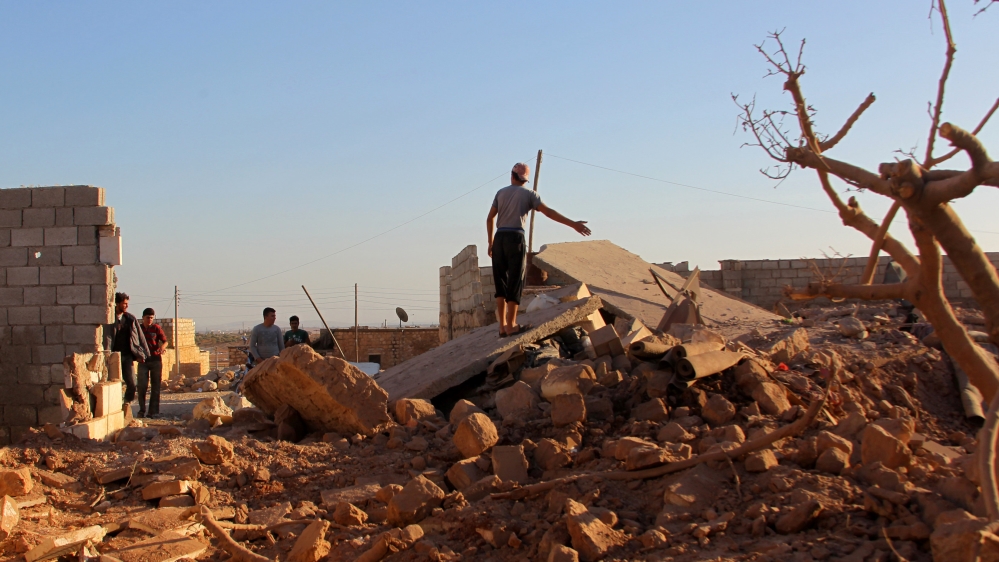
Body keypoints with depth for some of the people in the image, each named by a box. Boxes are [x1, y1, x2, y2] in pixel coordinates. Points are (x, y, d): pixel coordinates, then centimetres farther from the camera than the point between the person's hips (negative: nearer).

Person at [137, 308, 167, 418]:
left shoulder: (156, 328, 3)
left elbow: (165, 341, -1)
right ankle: (142, 410, 4)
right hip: (143, 360, 0)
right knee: (142, 385, -7)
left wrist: (162, 347, -23)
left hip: (155, 359, 0)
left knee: (155, 386, 1)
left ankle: (153, 411, 7)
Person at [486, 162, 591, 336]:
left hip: (499, 239, 4)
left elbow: (490, 218, 12)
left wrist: (490, 243, 21)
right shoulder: (529, 194, 4)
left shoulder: (501, 193, 15)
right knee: (515, 282, -1)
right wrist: (573, 224, -8)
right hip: (515, 238, -4)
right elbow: (548, 212, -7)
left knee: (501, 282, 8)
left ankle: (502, 326, 5)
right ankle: (511, 325, -3)